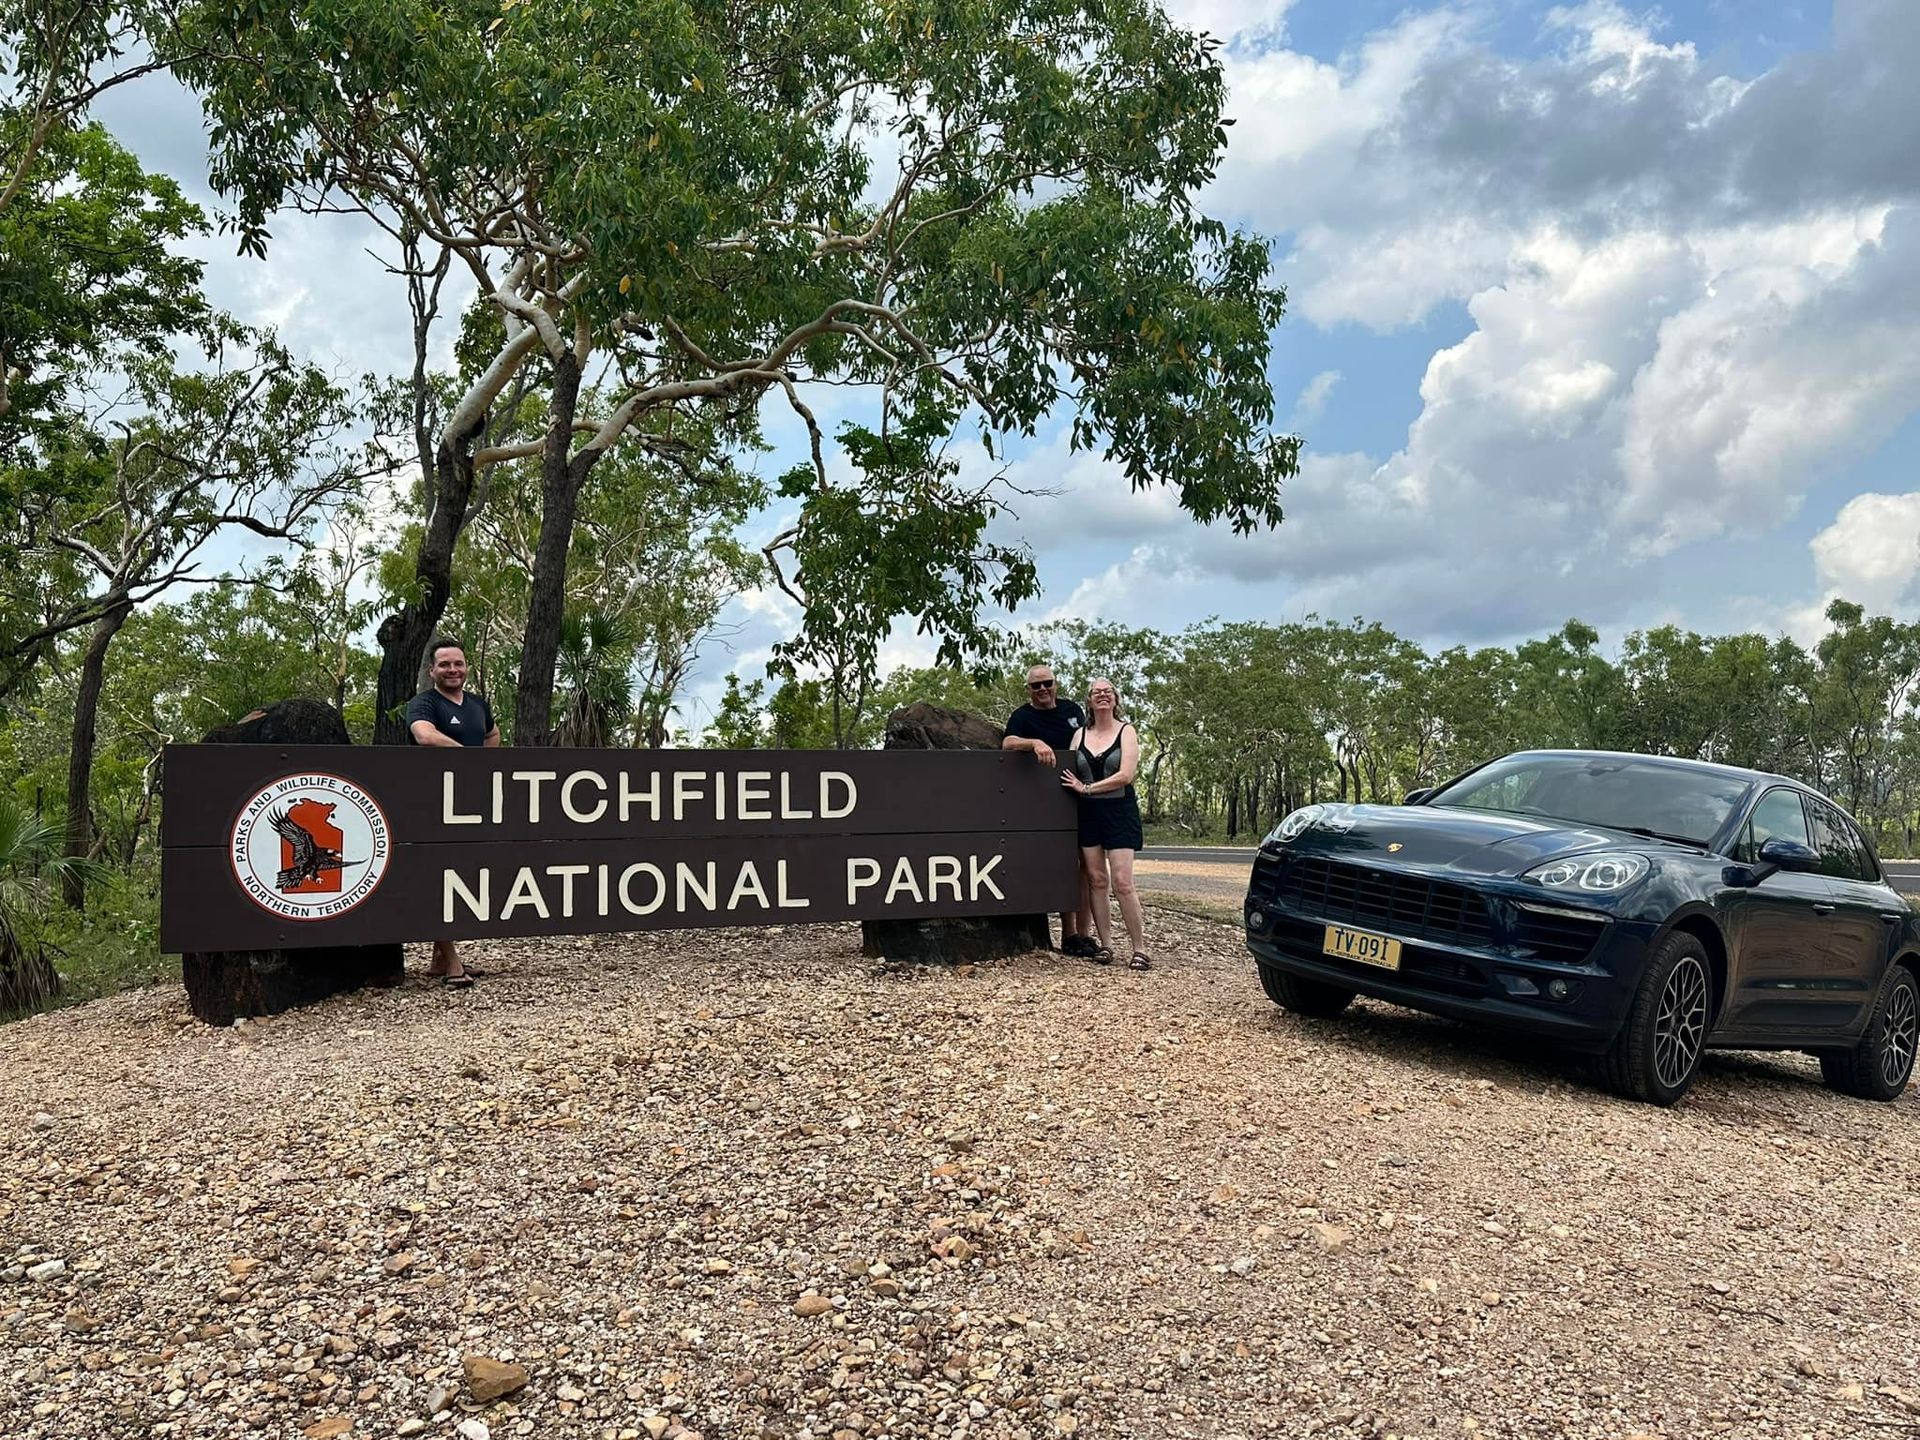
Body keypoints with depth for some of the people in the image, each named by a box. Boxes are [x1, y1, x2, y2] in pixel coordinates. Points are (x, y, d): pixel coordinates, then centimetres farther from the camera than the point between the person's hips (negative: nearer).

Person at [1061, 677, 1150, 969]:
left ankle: (1140, 948, -5)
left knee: (1122, 882, -11)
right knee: (1096, 880, 3)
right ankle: (1105, 943, 10)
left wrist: (1086, 787, -12)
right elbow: (1070, 775, 12)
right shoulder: (1080, 734, 10)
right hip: (1088, 813, 4)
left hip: (1119, 811, -4)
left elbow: (1126, 775, -12)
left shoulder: (1126, 731, -1)